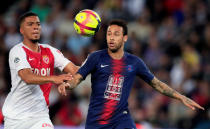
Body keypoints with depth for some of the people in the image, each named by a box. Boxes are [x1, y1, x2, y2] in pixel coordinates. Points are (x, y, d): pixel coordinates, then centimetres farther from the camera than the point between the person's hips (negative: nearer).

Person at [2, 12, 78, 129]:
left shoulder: (50, 51, 7)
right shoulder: (17, 51, -10)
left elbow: (74, 70, 0)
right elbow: (27, 78, -26)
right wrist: (52, 78, -41)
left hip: (40, 115, 3)